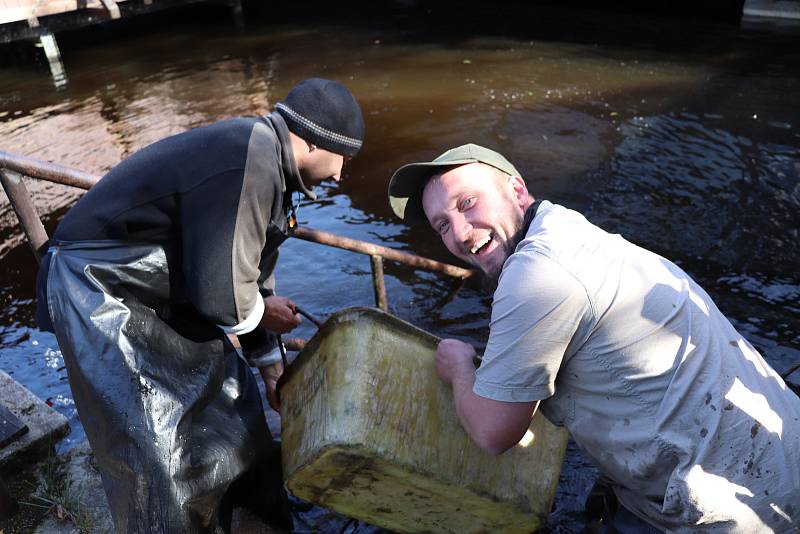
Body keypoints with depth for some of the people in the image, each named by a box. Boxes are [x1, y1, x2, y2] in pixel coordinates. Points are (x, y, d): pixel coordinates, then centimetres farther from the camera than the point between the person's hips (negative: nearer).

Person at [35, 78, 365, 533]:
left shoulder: (265, 158, 4)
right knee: (155, 446, -3)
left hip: (160, 283, 10)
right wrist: (266, 313, -5)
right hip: (100, 290, -10)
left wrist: (270, 363, 17)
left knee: (225, 389, 17)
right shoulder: (249, 168, -29)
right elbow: (222, 295, -28)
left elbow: (249, 269, 11)